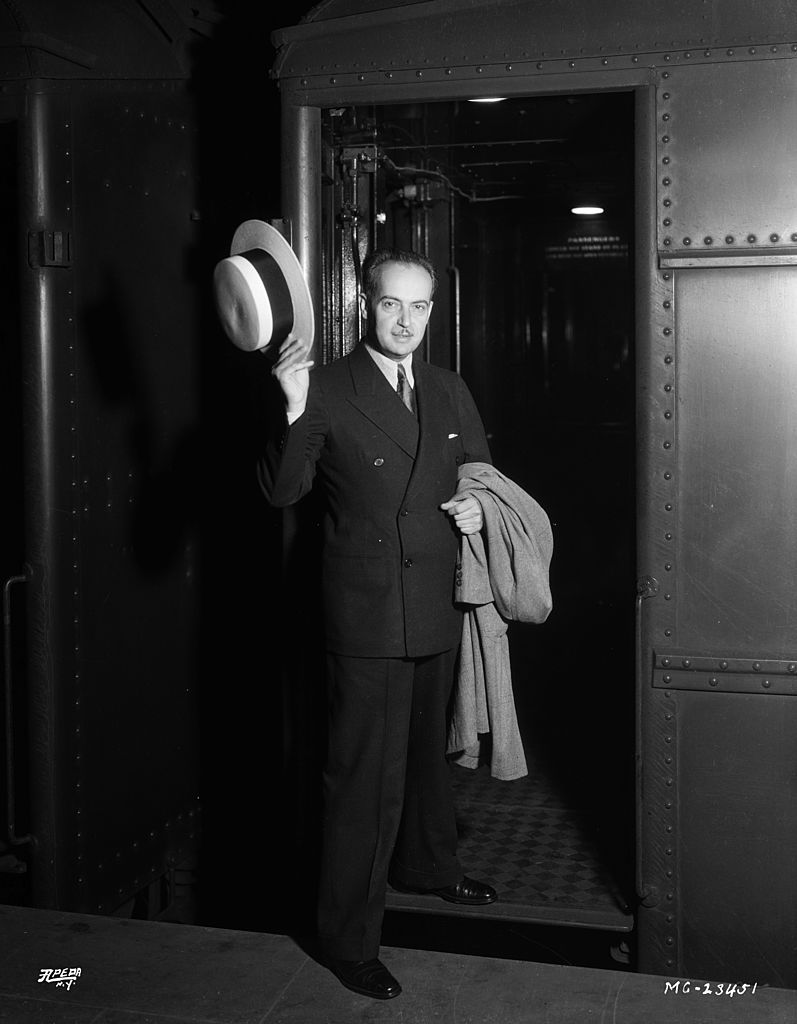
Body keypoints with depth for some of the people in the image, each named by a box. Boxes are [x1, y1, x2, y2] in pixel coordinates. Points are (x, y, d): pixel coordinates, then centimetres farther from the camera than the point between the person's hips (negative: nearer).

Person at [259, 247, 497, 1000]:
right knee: (366, 776, -2)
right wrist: (294, 412, -31)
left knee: (427, 750, 25)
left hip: (438, 609, 6)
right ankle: (349, 939, 13)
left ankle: (425, 865, 49)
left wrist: (478, 507, -2)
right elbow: (283, 492, -16)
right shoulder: (328, 390, -10)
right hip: (367, 616, -6)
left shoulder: (451, 392, 8)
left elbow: (480, 474, 20)